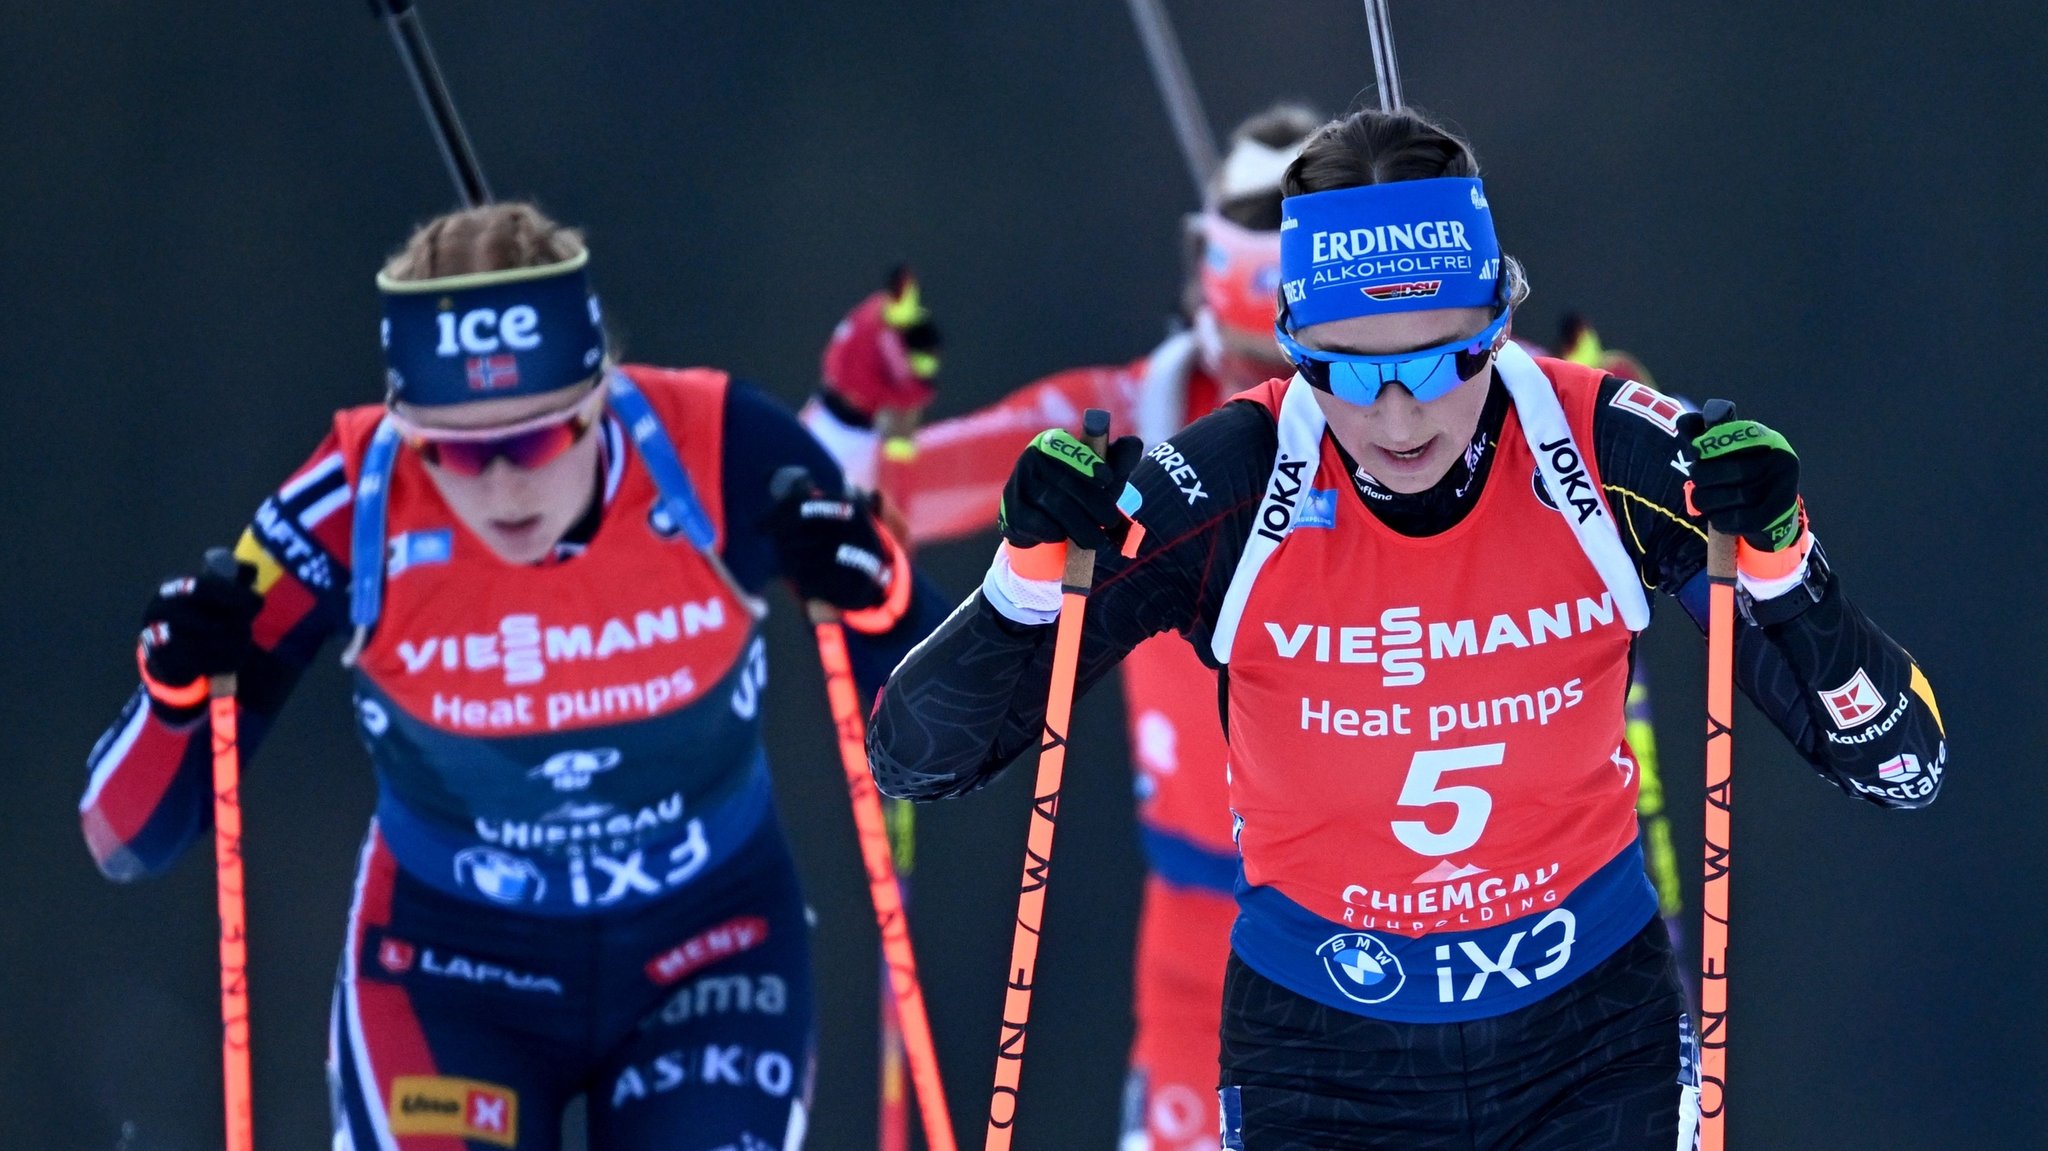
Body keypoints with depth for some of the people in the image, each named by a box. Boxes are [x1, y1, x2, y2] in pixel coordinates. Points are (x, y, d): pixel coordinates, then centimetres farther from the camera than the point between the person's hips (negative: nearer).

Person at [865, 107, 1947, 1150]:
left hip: (1593, 1045, 1)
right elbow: (912, 753, -14)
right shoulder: (1227, 486, -19)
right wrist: (1032, 572, -31)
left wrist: (1777, 556, -28)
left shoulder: (1616, 459, -16)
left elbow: (1901, 761, -12)